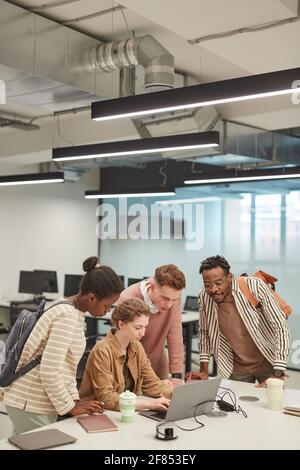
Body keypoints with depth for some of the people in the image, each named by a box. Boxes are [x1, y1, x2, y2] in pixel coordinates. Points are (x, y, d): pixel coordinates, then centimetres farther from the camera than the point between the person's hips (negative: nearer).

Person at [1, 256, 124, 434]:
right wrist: (70, 407, -14)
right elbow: (49, 372, -25)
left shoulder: (74, 312, 7)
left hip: (37, 401, 9)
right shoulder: (68, 316, -22)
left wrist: (75, 399, 6)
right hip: (31, 406, -9)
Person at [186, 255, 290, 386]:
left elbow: (280, 326, -24)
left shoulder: (255, 286, -24)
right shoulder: (205, 297, -12)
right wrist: (204, 370, 0)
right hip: (236, 368, 3)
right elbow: (204, 331, 4)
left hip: (267, 363, -2)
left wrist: (278, 374, -28)